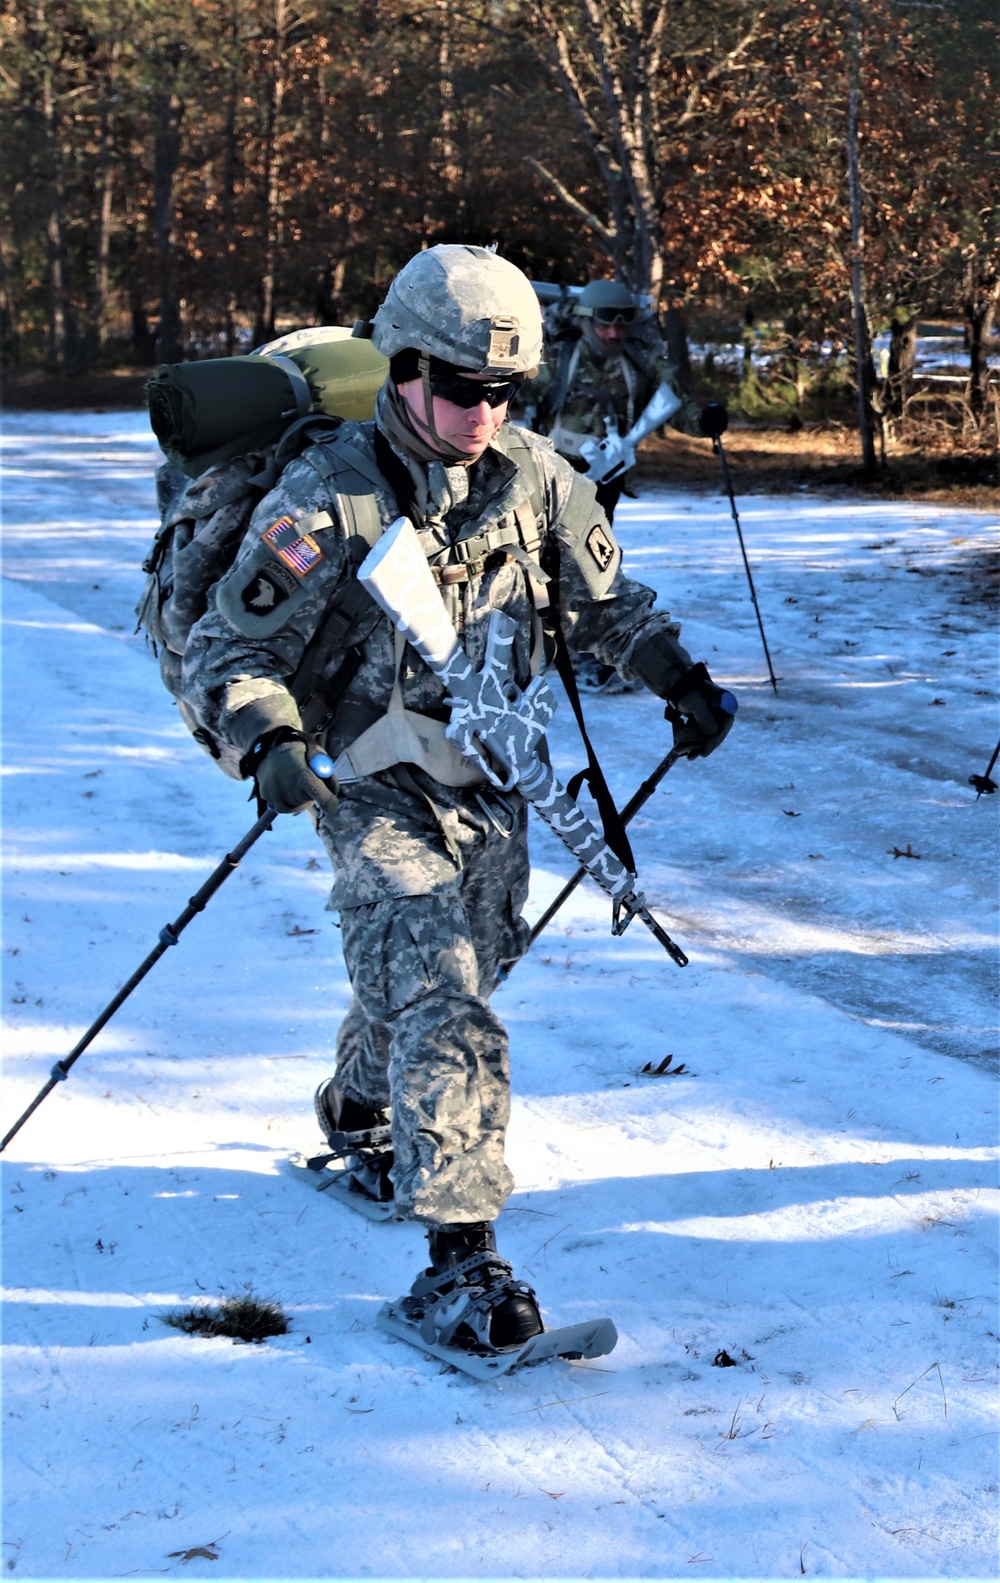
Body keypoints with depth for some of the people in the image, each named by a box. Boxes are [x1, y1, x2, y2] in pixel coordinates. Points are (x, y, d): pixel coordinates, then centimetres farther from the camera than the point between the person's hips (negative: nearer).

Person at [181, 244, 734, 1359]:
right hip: (378, 792, -6)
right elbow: (228, 650, -14)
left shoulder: (533, 478, -2)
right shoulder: (327, 497, -18)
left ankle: (359, 1124, 50)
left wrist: (679, 677, 1)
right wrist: (268, 743, -31)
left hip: (489, 784, 6)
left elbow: (601, 600, 14)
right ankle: (458, 1260, -18)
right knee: (442, 1006, -18)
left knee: (436, 982, 20)